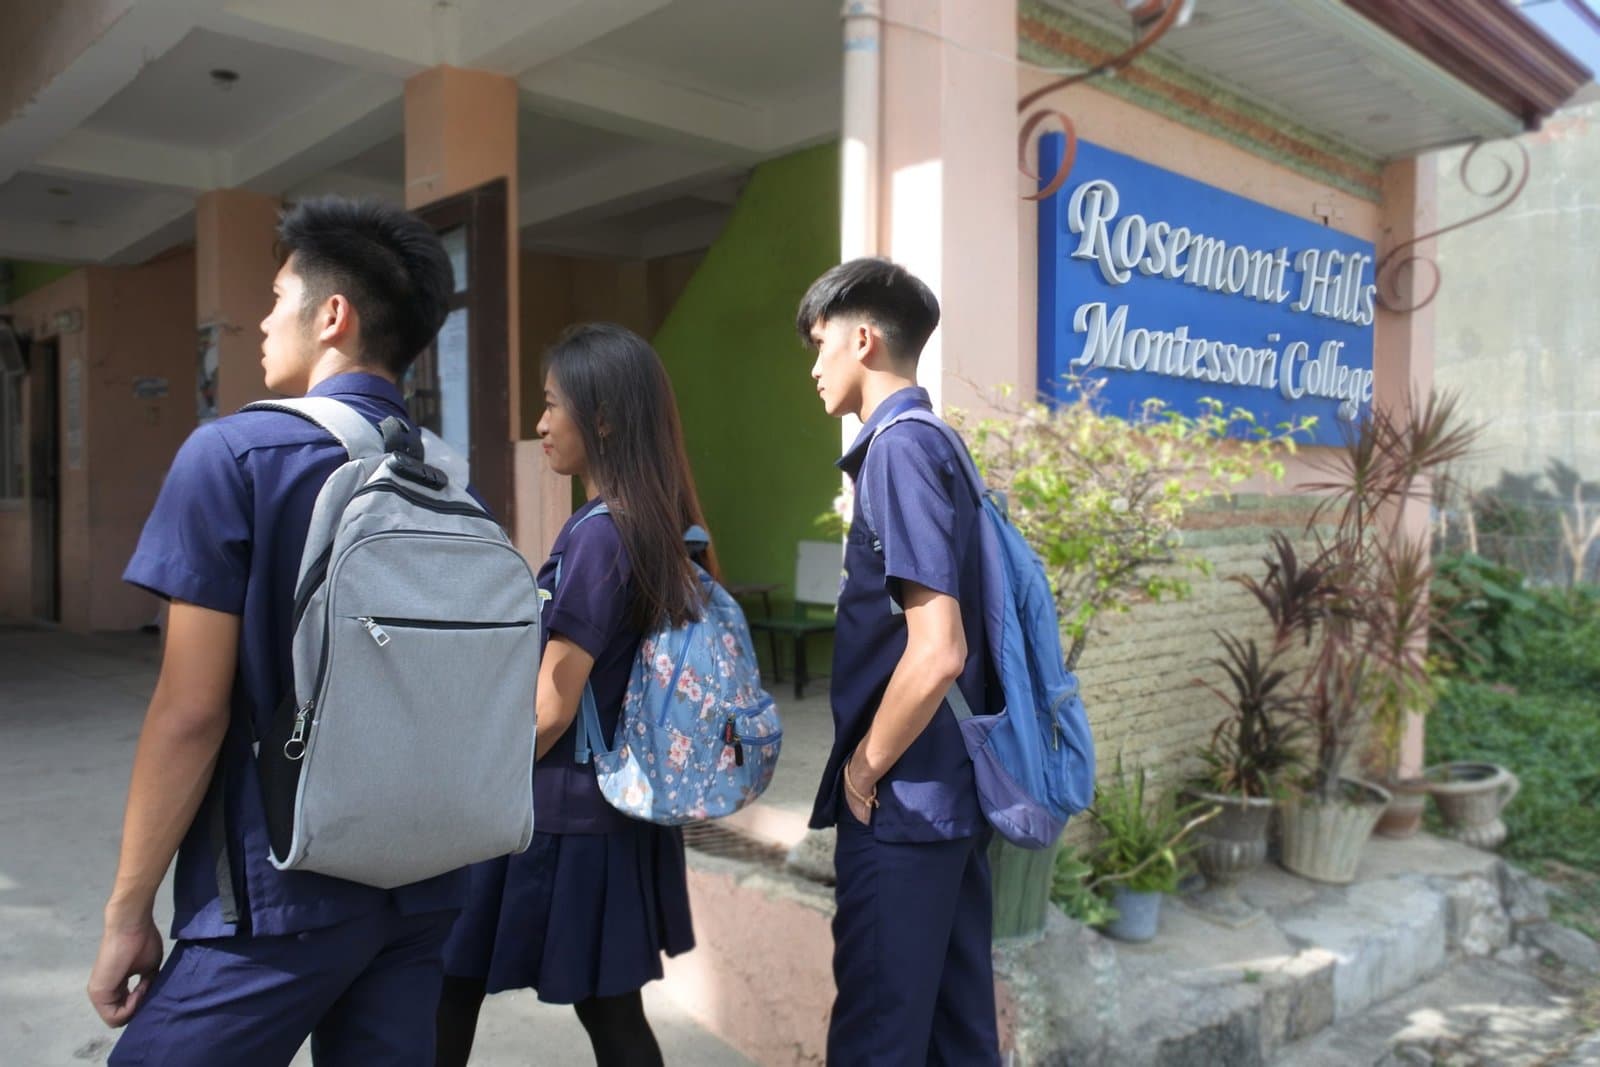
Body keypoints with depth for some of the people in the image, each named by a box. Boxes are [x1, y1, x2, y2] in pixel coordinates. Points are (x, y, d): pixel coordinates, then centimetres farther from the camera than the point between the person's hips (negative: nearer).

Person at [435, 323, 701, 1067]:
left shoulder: (595, 534, -20)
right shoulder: (660, 528, 4)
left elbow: (550, 710, -18)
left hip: (559, 815, -8)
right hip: (618, 808, 8)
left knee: (449, 986, 12)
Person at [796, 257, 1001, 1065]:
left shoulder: (899, 450, -16)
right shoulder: (935, 446, 11)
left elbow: (935, 651, -25)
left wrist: (866, 766, -11)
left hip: (903, 803, -9)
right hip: (953, 792, 9)